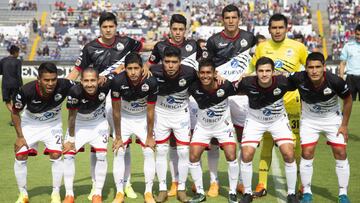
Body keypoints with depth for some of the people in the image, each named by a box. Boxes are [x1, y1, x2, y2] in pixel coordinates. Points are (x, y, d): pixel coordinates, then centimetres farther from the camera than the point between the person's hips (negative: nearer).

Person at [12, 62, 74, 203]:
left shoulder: (64, 85, -33)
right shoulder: (27, 91, -33)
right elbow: (15, 112, -15)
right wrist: (20, 136, -12)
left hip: (53, 124, 0)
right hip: (30, 123, 0)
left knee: (56, 155, -12)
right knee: (20, 156, -4)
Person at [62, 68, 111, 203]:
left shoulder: (105, 85, -31)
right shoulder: (75, 92, -34)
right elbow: (72, 117, -19)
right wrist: (71, 140, -12)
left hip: (99, 123, 1)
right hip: (79, 124, 0)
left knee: (101, 155, -12)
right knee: (68, 154, -7)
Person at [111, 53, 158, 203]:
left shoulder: (151, 82, -29)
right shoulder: (118, 81, -29)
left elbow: (150, 111, -17)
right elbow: (116, 110, -18)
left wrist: (150, 136, -10)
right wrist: (118, 137, -13)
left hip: (143, 118, 0)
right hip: (124, 117, 0)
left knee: (149, 152, -5)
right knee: (118, 152, -6)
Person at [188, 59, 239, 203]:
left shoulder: (225, 86, -26)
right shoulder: (194, 88, -23)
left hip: (224, 126, -1)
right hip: (202, 127, 2)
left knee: (231, 157, -9)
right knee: (193, 157, -5)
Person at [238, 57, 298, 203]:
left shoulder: (283, 82, -28)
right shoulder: (248, 83, -28)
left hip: (278, 120, 0)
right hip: (255, 121, 0)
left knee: (289, 155, -11)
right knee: (246, 155, -10)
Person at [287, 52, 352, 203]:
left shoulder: (335, 81, -30)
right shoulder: (299, 79, -28)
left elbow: (348, 100, -10)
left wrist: (344, 125, -7)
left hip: (333, 118, 0)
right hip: (309, 119, 0)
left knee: (341, 153, -4)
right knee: (307, 154, -6)